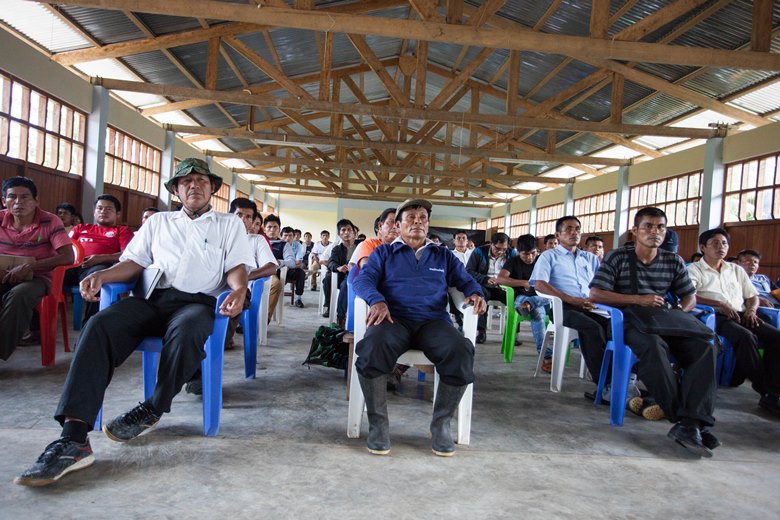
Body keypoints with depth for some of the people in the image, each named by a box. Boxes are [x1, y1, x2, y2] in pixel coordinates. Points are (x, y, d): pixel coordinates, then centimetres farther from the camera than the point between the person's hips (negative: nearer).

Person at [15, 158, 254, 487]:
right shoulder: (158, 221, 25)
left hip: (198, 302, -3)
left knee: (185, 333, -39)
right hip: (152, 298, 3)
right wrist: (102, 275, -3)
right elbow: (135, 262, 18)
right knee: (99, 327, -27)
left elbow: (236, 267, 5)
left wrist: (238, 290, -18)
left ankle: (152, 410, -13)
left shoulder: (229, 224, 17)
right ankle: (73, 439, -33)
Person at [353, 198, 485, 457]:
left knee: (461, 351, -32)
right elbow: (363, 279, 5)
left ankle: (441, 423, -11)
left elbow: (465, 280, 22)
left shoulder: (443, 256, 26)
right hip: (395, 318, -1)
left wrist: (475, 293, -4)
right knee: (372, 347, -37)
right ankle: (378, 422, -18)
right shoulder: (384, 253, 20)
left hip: (434, 321, 2)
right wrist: (377, 300, -18)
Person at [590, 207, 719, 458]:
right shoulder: (617, 258, 1)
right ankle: (686, 421, -32)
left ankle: (689, 424, -32)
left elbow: (690, 297, 20)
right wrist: (638, 300, -15)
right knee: (653, 346, -38)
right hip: (630, 322, -4)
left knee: (705, 347, -25)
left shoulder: (674, 262, 14)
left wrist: (678, 313, -5)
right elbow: (595, 295, -7)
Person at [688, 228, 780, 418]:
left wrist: (751, 310, 2)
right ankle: (764, 388, -21)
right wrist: (720, 305, -19)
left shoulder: (736, 270, 26)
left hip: (741, 315, 6)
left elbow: (753, 296, 26)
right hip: (715, 317, -6)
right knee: (746, 336, -34)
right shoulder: (695, 270, 6)